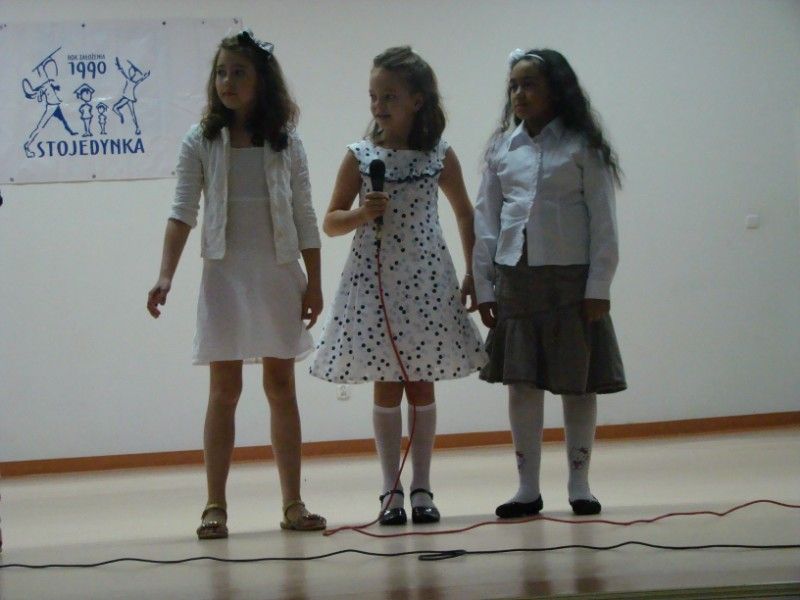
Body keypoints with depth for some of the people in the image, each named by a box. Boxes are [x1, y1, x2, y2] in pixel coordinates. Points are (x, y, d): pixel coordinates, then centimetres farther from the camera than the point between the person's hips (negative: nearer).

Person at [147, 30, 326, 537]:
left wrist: (314, 283, 2)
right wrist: (166, 276, -16)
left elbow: (305, 217, 6)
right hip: (225, 272, -1)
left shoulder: (286, 142, 4)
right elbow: (183, 213, -5)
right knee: (225, 389, -1)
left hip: (280, 273, 1)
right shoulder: (202, 143, 1)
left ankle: (293, 504, 10)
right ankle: (215, 506, 2)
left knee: (281, 386, 5)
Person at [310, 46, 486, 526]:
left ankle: (422, 489, 13)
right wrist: (362, 214, -17)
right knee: (387, 387, 4)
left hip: (426, 280, 0)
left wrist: (474, 274, 8)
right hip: (374, 280, 0)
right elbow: (331, 223, 3)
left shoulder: (441, 157, 1)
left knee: (421, 386, 5)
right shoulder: (360, 157, -1)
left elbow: (465, 214, 13)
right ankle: (391, 492, 10)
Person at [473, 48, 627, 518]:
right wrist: (483, 285, 4)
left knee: (578, 383, 4)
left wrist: (598, 286, -9)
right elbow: (486, 219, 9)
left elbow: (603, 221, -4)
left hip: (571, 279, -3)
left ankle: (579, 484, 15)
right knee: (521, 383, 4)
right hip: (515, 279, 3)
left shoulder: (582, 148, -2)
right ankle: (528, 488, 11)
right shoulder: (502, 148, 9)